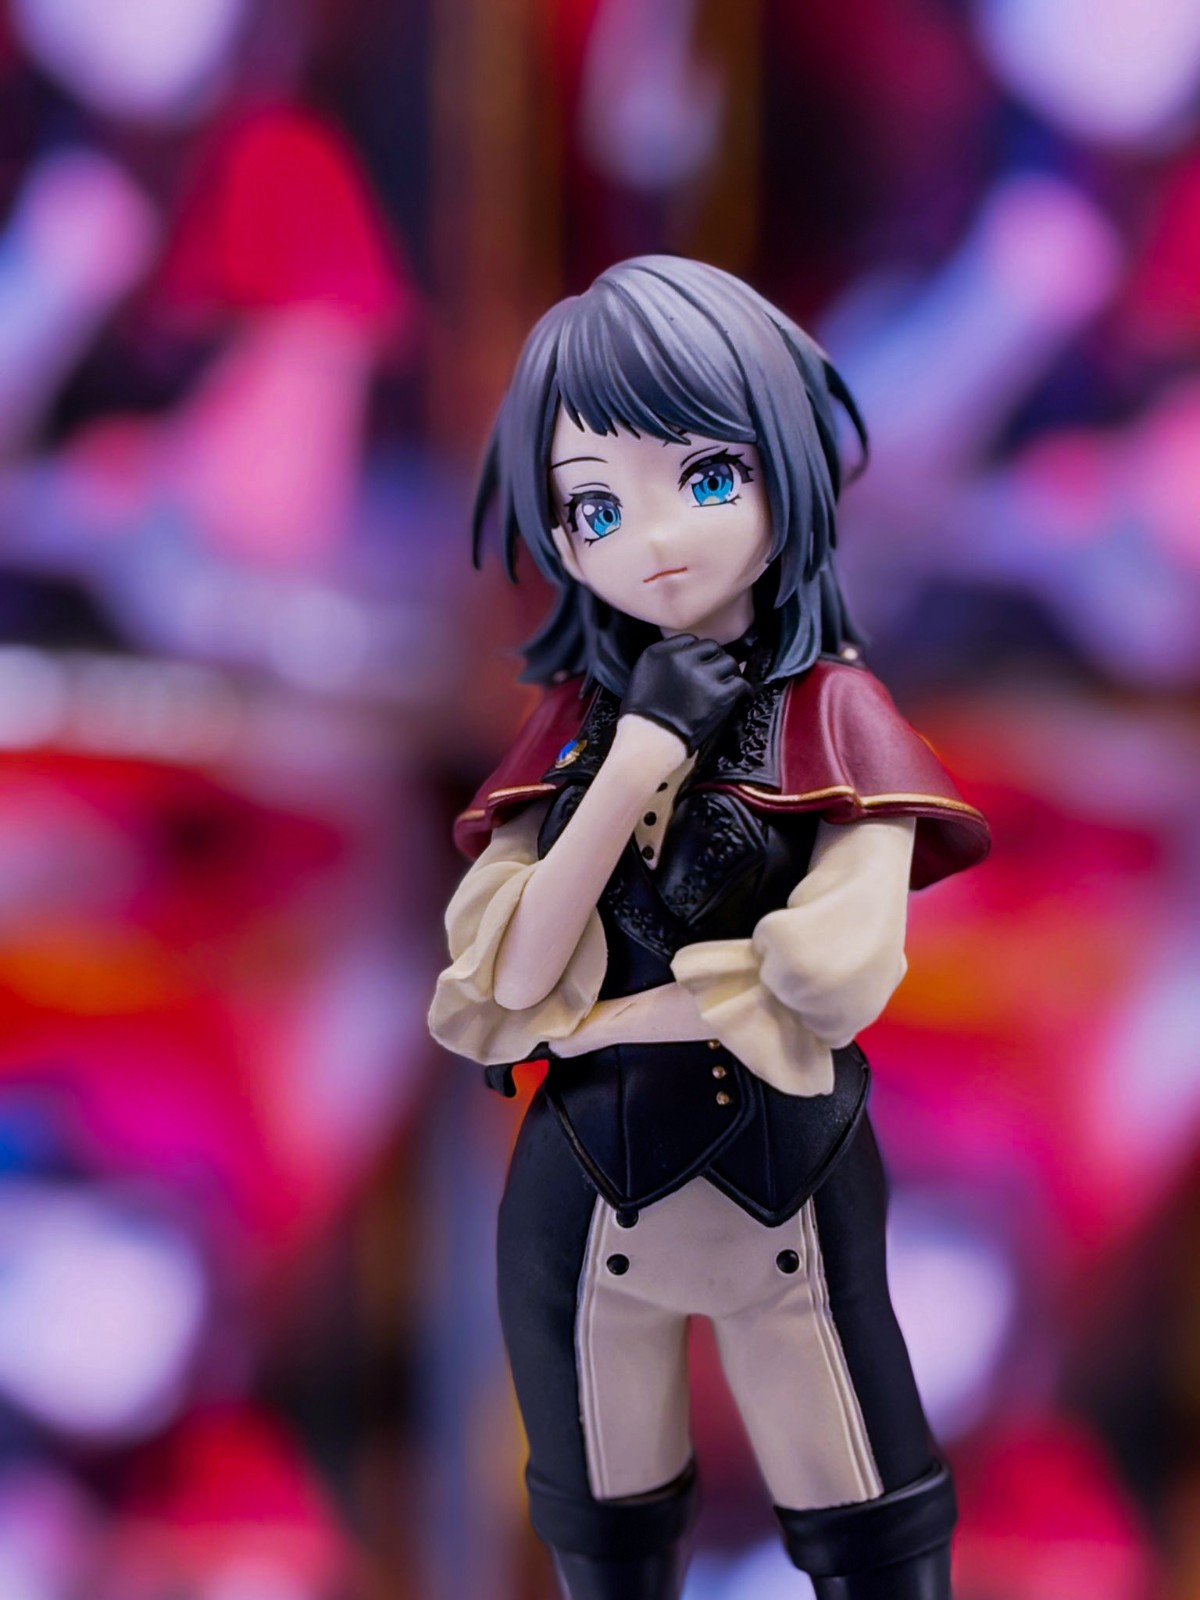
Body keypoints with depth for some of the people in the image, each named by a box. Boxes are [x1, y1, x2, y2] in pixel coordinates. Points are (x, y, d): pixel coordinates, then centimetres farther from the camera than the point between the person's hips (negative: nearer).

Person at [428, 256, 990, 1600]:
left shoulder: (830, 716, -8)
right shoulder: (575, 720, 1)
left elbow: (837, 975, -21)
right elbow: (510, 983, -10)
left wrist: (598, 1018, -12)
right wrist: (639, 760, -18)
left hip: (782, 1172, -3)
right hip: (585, 1178, 3)